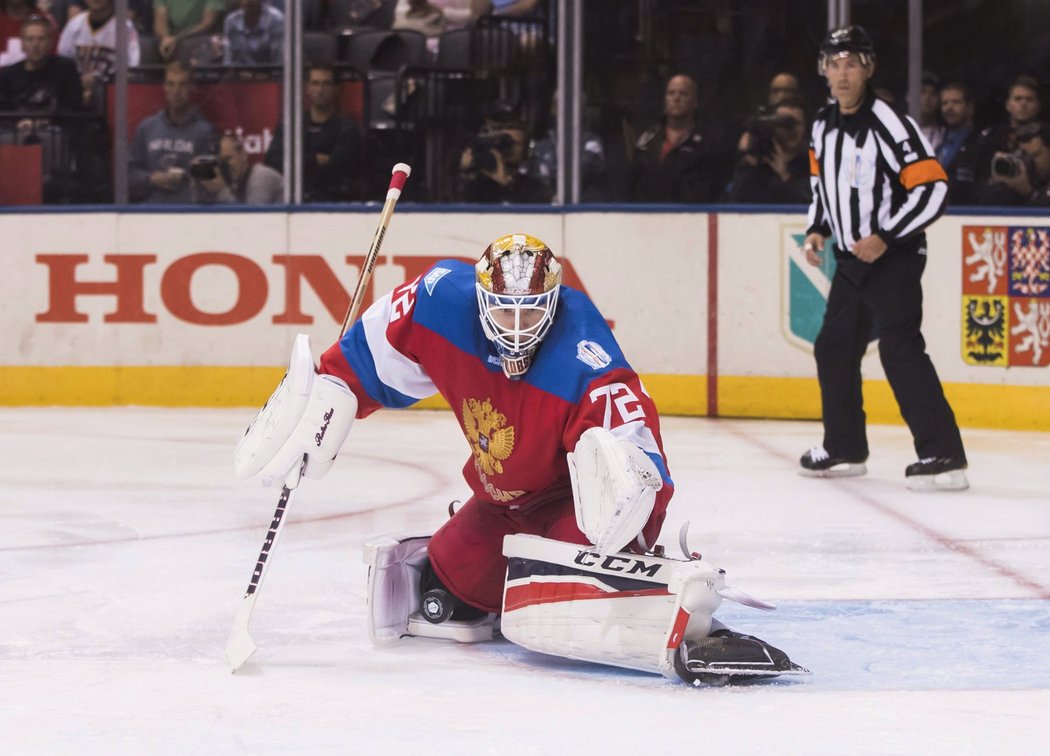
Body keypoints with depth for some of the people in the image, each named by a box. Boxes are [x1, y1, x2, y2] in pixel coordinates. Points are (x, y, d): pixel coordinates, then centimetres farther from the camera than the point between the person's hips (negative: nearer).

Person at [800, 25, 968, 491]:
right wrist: (817, 230, 7)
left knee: (900, 349, -18)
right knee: (834, 348, 13)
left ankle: (943, 456, -21)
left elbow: (933, 188, -21)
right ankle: (844, 449, 28)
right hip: (851, 259, 9)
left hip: (894, 257, -9)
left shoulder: (890, 125, -17)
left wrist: (886, 238, -24)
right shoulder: (824, 125, 8)